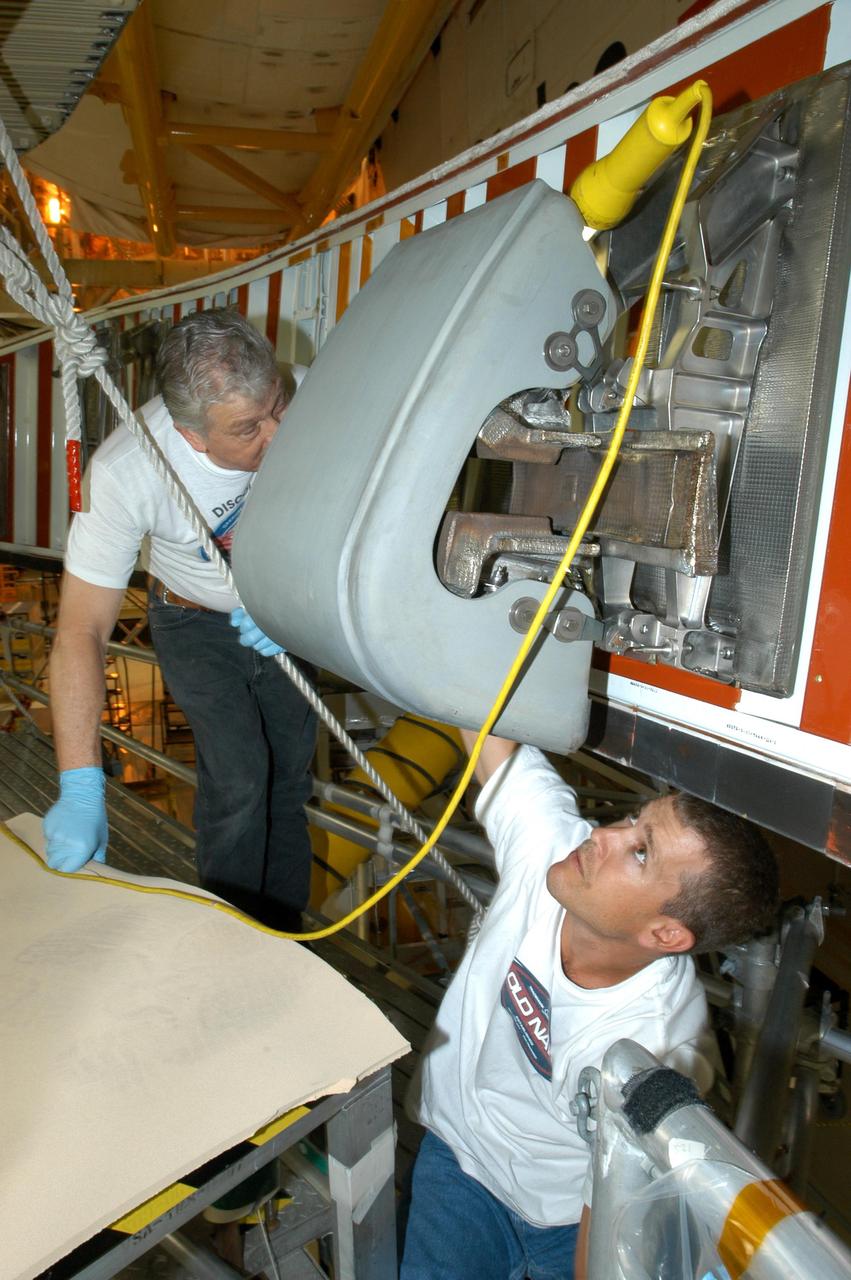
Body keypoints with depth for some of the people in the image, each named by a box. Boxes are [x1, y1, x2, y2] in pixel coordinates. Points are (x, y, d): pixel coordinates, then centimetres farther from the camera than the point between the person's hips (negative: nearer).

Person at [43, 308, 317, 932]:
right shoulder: (124, 473, -36)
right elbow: (82, 632, -31)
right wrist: (81, 788, -35)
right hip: (196, 623, -2)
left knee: (290, 775, 8)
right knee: (238, 779, -14)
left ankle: (282, 941, 29)